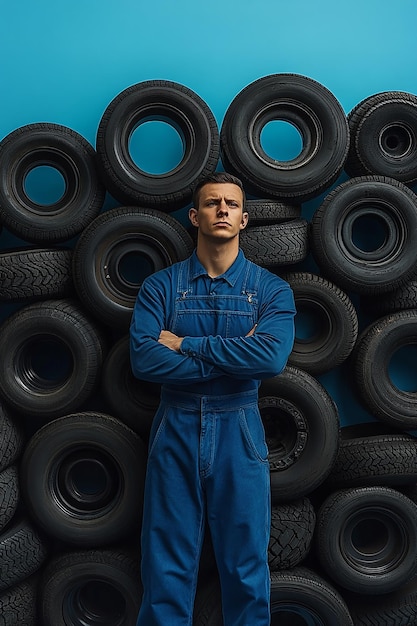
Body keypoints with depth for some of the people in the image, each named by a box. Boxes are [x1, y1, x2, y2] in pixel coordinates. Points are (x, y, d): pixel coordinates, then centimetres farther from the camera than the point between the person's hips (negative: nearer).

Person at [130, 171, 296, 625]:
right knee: (168, 566, 8)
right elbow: (143, 360, -15)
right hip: (176, 431, 0)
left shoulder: (272, 290, 1)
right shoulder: (160, 287, 1)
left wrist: (185, 343, -15)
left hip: (240, 433, 0)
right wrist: (235, 359, -16)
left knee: (245, 565, 10)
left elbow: (272, 357, -18)